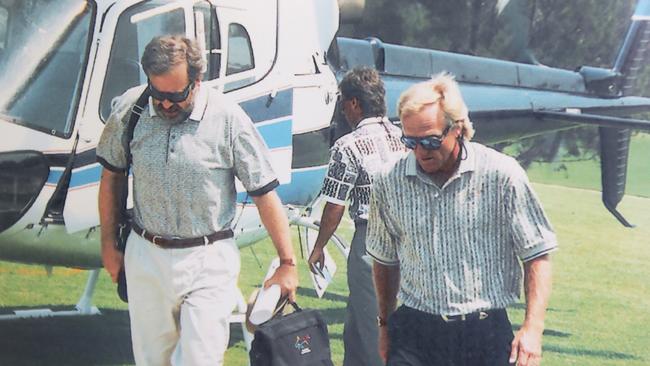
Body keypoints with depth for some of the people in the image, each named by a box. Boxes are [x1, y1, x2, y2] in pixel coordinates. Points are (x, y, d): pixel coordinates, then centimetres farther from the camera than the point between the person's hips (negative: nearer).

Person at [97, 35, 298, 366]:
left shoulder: (228, 119, -12)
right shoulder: (129, 109, -4)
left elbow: (264, 193, -7)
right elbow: (111, 177, 11)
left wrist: (287, 264, -7)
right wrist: (108, 245, 13)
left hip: (208, 264, -3)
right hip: (145, 258, 3)